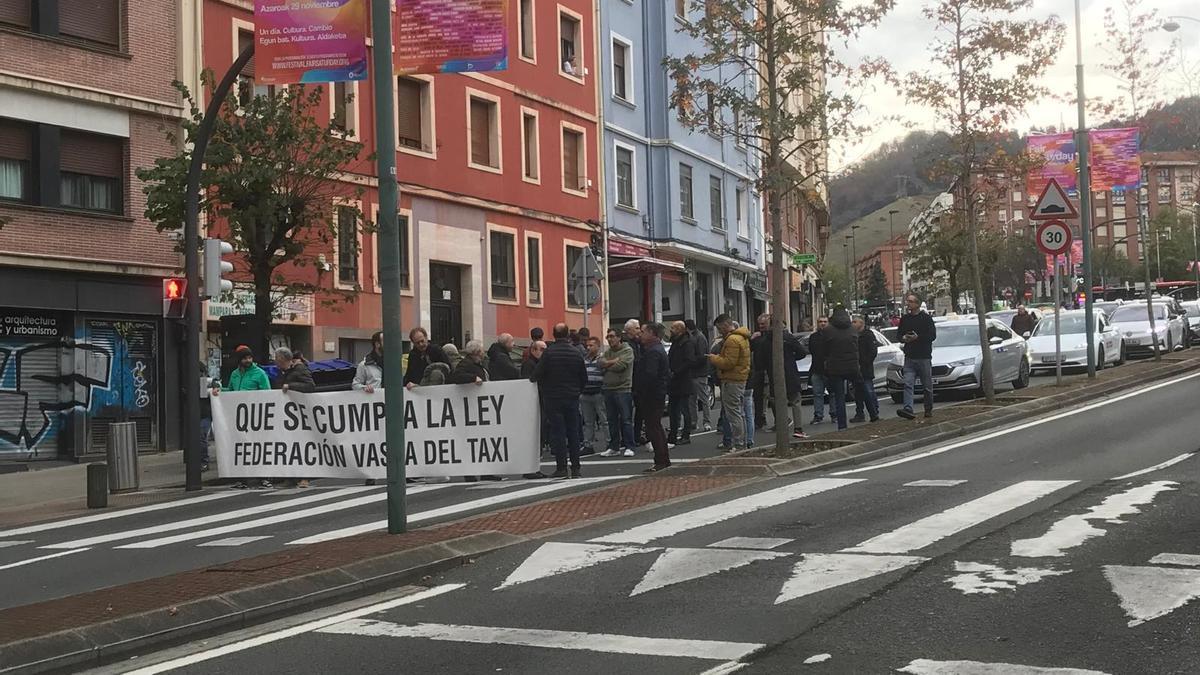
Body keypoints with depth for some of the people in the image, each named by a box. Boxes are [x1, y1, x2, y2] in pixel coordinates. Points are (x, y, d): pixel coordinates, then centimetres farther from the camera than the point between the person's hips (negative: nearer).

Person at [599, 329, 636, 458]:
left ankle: (628, 447, -1)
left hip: (623, 389, -7)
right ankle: (614, 447, 16)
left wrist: (607, 364, -2)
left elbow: (620, 365, -17)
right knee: (612, 421, 10)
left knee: (626, 420, -4)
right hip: (608, 389, 7)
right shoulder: (608, 352, 16)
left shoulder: (627, 351, -5)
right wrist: (614, 361, -12)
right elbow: (601, 363, -1)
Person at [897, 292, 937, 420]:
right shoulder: (904, 319, 13)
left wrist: (918, 337, -19)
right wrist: (903, 338, -4)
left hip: (924, 357, -3)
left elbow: (932, 336, -8)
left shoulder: (926, 318, -2)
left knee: (927, 386, 6)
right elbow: (899, 334, 20)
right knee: (908, 384, -12)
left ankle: (929, 410, 20)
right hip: (909, 357, 3)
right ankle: (908, 409, -22)